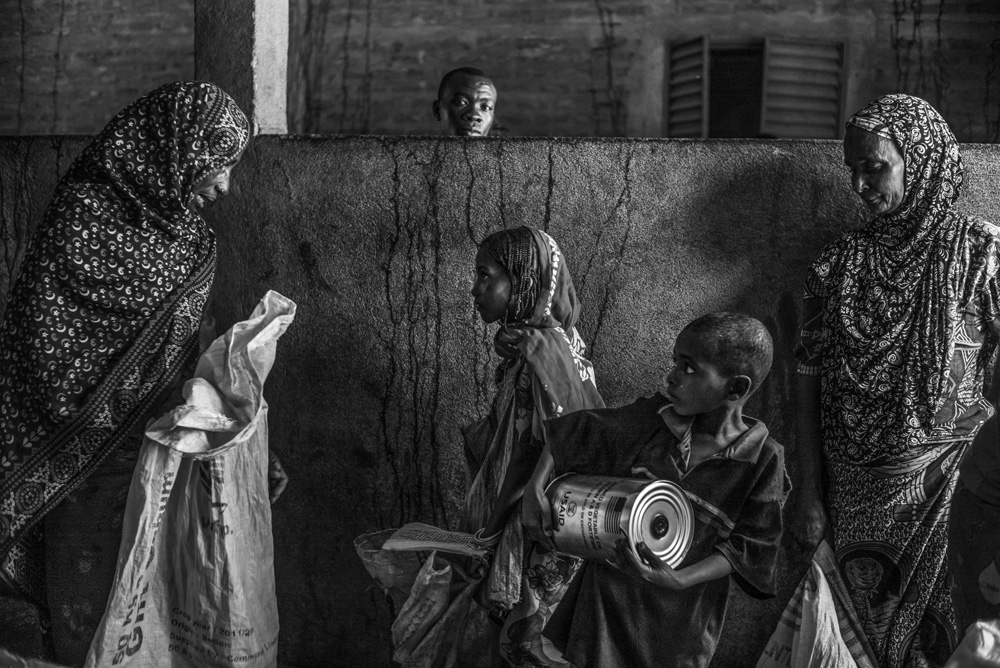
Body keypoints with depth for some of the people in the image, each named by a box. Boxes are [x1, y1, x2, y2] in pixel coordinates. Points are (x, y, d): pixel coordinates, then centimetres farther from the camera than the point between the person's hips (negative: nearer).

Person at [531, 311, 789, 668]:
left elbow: (746, 548, -12)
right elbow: (569, 436, 2)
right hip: (609, 591, 2)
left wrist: (679, 581, -24)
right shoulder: (651, 419, -8)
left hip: (677, 611, -2)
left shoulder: (762, 460, -16)